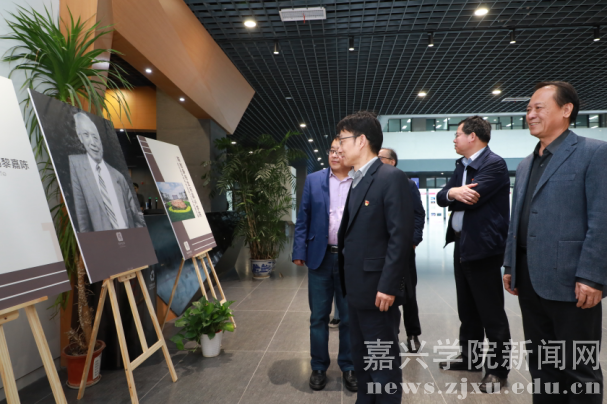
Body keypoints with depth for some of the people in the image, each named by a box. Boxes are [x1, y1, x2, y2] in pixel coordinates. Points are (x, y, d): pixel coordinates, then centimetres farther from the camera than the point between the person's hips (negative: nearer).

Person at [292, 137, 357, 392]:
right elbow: (303, 218, 3)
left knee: (349, 317, 12)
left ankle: (348, 367, 29)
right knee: (318, 316, 11)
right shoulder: (313, 180, 4)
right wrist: (299, 252, -3)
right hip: (320, 256, 1)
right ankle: (319, 367, 26)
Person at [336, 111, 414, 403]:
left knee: (383, 358, 7)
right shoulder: (356, 181, 14)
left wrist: (388, 285, -21)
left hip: (377, 287, -9)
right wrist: (347, 278, 11)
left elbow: (401, 236, -19)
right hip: (356, 286, 9)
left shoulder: (391, 177, -14)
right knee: (360, 355, 21)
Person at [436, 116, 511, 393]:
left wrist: (452, 194, -3)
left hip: (483, 247, -9)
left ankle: (498, 367, 18)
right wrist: (453, 192, -18)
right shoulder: (461, 166, 14)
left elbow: (470, 199, -24)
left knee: (491, 312, 3)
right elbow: (441, 197, 5)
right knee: (467, 309, 19)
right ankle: (469, 357, 34)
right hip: (462, 245, 9)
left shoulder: (494, 164, -13)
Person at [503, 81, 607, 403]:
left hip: (569, 280, -6)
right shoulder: (526, 164, 16)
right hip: (530, 280, 7)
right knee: (539, 363, 17)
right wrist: (511, 266, 13)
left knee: (579, 368, 8)